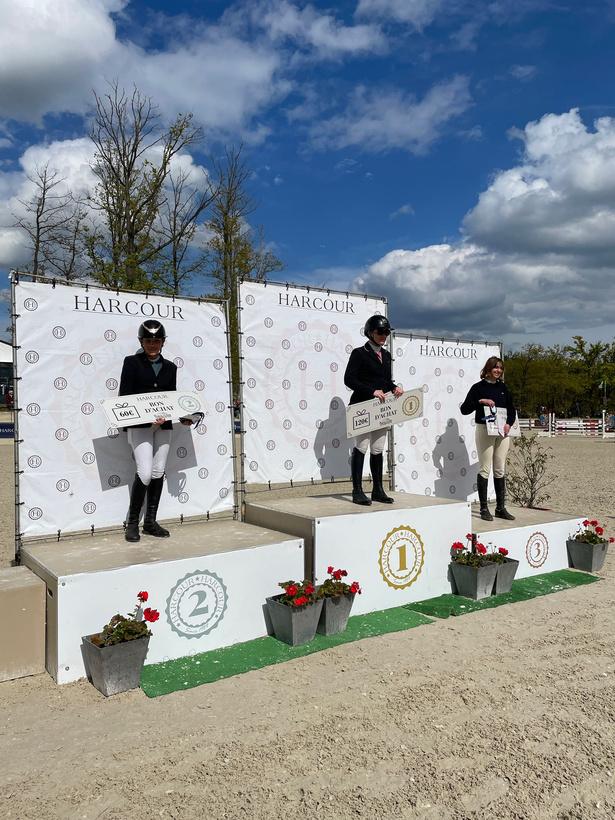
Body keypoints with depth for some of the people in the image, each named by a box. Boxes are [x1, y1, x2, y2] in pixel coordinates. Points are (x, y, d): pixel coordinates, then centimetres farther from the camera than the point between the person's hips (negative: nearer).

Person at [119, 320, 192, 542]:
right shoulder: (131, 362, 2)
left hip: (164, 426, 5)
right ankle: (132, 522, 3)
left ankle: (150, 521, 16)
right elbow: (124, 396, -5)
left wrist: (182, 417, -2)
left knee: (158, 472, 5)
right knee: (145, 473, -13)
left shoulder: (170, 367, 15)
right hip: (139, 425, -5)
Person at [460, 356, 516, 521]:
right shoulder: (478, 387, -2)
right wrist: (480, 401, -19)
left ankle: (501, 508, 15)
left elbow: (511, 409, 18)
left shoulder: (503, 388, 13)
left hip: (502, 431, 5)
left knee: (500, 470, 7)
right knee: (485, 469, -3)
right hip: (484, 430, -5)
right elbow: (464, 409, -7)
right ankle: (484, 509, 4)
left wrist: (509, 423, 0)